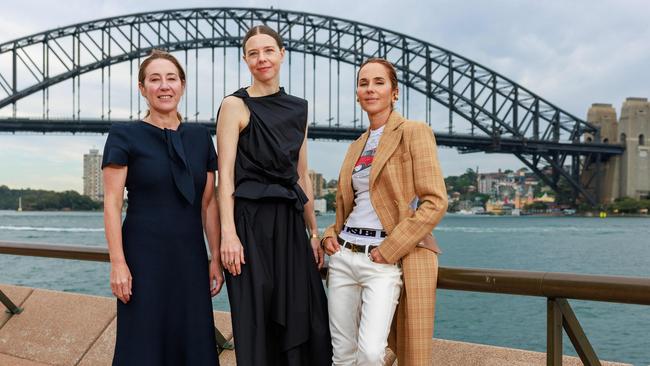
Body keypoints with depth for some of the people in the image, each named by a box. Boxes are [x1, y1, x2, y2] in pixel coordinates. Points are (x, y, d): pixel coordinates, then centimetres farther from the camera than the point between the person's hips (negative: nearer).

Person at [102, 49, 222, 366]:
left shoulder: (200, 137, 9)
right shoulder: (124, 135, -2)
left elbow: (208, 202, 9)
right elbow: (112, 203, -6)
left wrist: (216, 258, 4)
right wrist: (118, 263, -13)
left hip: (190, 257, 4)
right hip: (143, 257, -4)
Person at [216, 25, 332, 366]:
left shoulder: (298, 108, 14)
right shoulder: (235, 105, -2)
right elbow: (225, 173, -9)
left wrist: (314, 231, 12)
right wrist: (228, 232, -19)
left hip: (290, 224, 6)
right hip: (251, 222, -5)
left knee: (303, 322, 6)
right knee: (257, 325, 0)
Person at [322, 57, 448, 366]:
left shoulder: (414, 132, -3)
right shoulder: (358, 145, 17)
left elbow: (435, 202, -11)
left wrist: (390, 248, -15)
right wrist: (331, 233, 6)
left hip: (385, 261, -6)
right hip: (344, 256, 6)